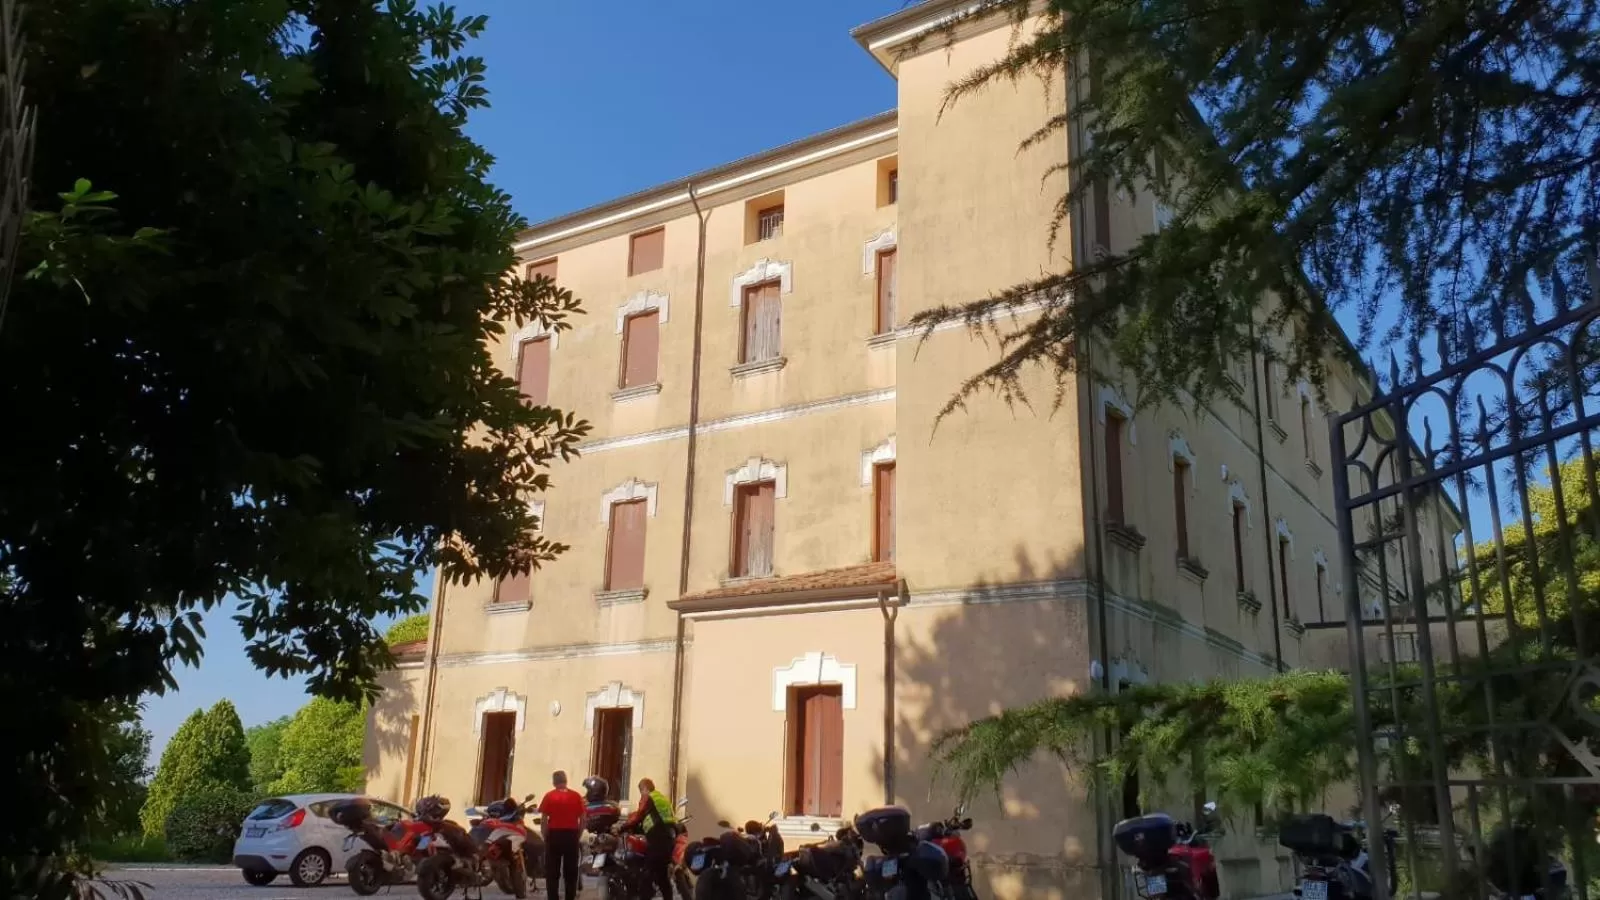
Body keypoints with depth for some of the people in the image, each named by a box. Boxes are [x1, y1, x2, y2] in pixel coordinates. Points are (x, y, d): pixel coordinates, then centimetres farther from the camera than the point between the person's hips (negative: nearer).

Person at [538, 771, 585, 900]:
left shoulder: (549, 796, -3)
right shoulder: (576, 796, 2)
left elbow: (543, 820, -6)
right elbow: (582, 819, 1)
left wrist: (545, 836, 3)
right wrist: (578, 835, 11)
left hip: (554, 835, -1)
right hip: (571, 835, 2)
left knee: (552, 871, 6)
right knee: (571, 871, 10)